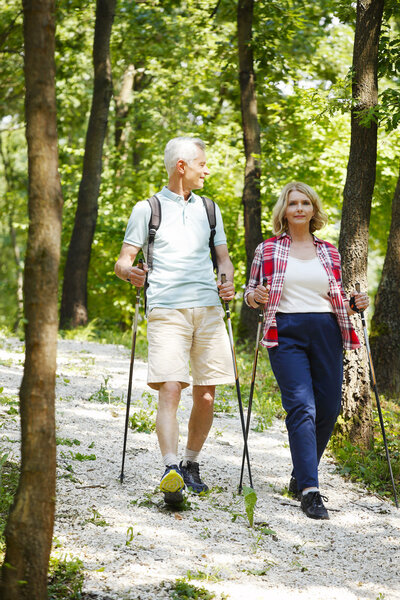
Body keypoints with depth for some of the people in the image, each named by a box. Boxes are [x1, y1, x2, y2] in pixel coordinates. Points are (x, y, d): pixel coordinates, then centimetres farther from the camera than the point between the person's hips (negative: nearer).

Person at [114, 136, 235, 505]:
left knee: (206, 395, 2)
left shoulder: (208, 209, 20)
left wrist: (227, 281, 0)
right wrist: (128, 271, -18)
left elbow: (223, 257, 22)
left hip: (208, 309, 4)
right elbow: (124, 260, 6)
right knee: (170, 389, -17)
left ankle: (191, 464, 19)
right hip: (166, 310, -4)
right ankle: (171, 472, -25)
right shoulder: (147, 209, 7)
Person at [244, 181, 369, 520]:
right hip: (286, 333, -3)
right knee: (302, 407, -16)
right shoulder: (268, 250, 9)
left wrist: (355, 304, 2)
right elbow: (252, 293, 14)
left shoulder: (329, 253, 16)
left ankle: (301, 478, 21)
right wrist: (255, 296, -9)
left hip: (326, 333, 4)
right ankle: (310, 491, -19)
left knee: (328, 408, 1)